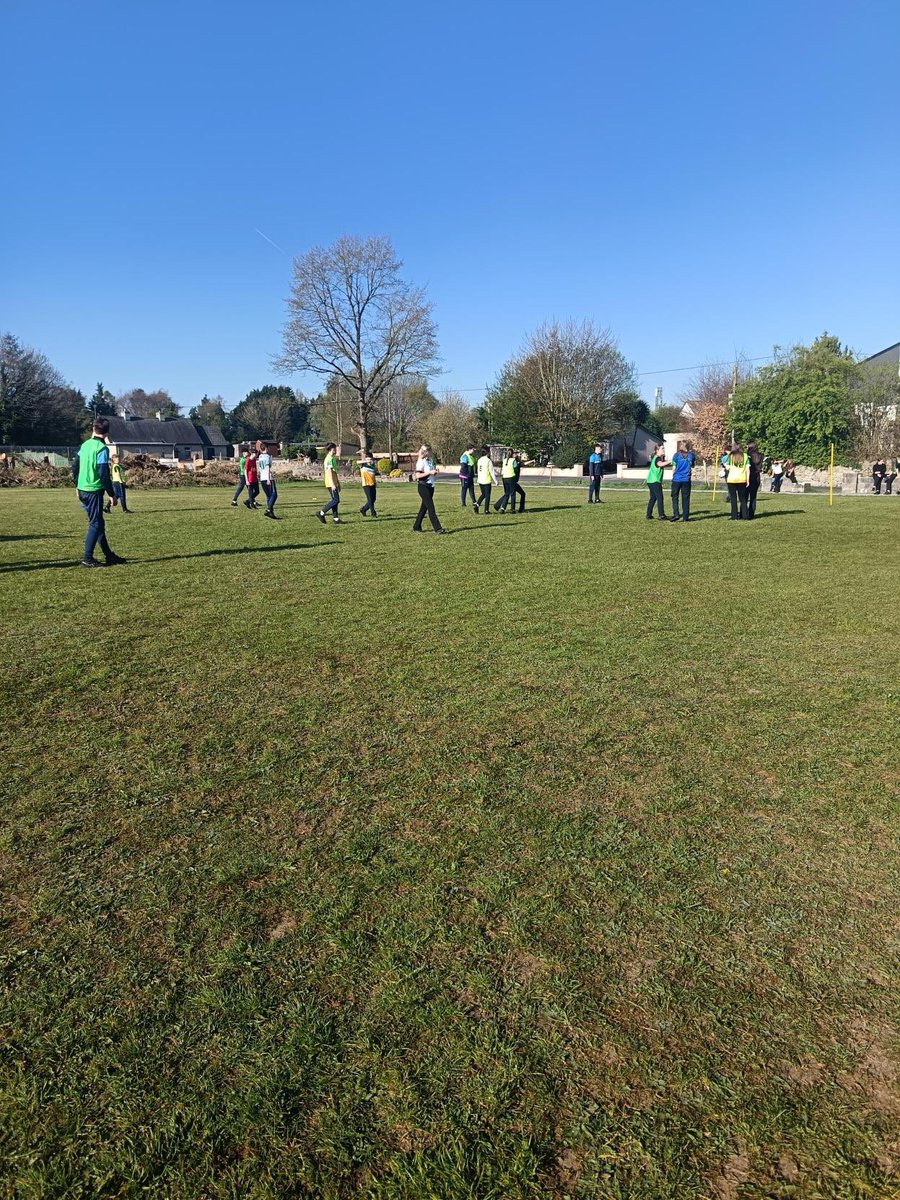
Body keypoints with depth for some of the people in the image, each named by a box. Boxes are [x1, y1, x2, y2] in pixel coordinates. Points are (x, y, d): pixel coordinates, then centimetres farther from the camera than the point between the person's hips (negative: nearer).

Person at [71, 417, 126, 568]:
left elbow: (74, 465, 15)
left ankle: (109, 556, 21)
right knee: (95, 524, -1)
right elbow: (104, 474, -17)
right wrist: (112, 494, -12)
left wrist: (78, 486, 24)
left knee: (98, 523, 13)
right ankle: (87, 558, -2)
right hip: (94, 490, -7)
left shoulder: (85, 445, 9)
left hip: (83, 489, 8)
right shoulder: (102, 448, -13)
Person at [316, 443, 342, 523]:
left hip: (334, 483, 10)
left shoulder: (333, 458, 19)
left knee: (335, 500, 8)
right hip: (331, 483, -10)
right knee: (335, 500, -11)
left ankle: (335, 518, 9)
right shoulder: (330, 458, -13)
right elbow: (329, 472, -19)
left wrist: (338, 483, 26)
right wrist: (332, 484, -24)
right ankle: (321, 513, -6)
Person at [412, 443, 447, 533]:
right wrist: (430, 472, -21)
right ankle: (437, 528, -11)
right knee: (431, 508, -10)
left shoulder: (431, 460, 13)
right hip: (423, 486, -8)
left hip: (430, 486, 8)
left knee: (424, 507, 11)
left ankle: (416, 527, 20)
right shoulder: (421, 461, -12)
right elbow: (417, 475, -19)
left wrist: (435, 471, 2)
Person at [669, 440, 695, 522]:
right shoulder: (691, 455, 3)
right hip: (686, 479, 1)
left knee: (675, 497, 7)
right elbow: (692, 467, 10)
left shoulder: (676, 455, -1)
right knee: (685, 498, 6)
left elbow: (674, 468, 1)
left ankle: (676, 514, -6)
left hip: (676, 479, -1)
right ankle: (685, 516, 7)